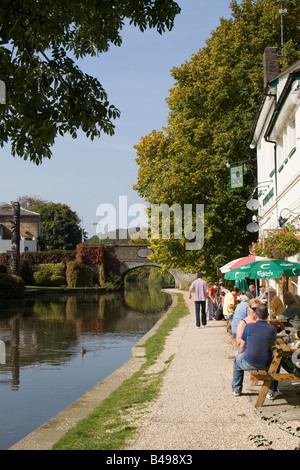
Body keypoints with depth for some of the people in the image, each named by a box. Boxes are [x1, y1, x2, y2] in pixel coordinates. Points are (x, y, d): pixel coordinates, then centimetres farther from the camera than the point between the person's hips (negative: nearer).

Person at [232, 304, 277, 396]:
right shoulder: (273, 329, -2)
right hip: (266, 365, 1)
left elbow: (242, 347, 2)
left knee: (238, 359, 32)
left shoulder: (249, 327, -7)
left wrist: (240, 353, 25)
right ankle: (271, 391, 32)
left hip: (250, 363, -1)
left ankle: (236, 389, 38)